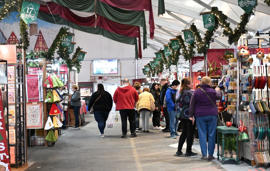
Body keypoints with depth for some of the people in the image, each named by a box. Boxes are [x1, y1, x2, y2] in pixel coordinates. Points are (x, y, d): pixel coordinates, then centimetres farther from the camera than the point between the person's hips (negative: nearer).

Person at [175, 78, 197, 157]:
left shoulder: (181, 92, 10)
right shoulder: (189, 93, -16)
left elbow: (178, 102, 15)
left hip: (183, 114, 9)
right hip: (189, 115, -9)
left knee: (184, 133, 15)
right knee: (190, 133, 1)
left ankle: (179, 150, 15)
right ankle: (188, 151, 6)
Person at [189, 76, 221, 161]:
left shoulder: (197, 92, -3)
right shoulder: (213, 91, -3)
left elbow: (192, 105, -1)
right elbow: (218, 97, 19)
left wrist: (191, 115, 5)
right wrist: (217, 91, 39)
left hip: (200, 116, 0)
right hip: (212, 115, 0)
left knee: (202, 135, 3)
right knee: (211, 135, 6)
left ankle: (204, 154, -1)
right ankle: (210, 155, 7)